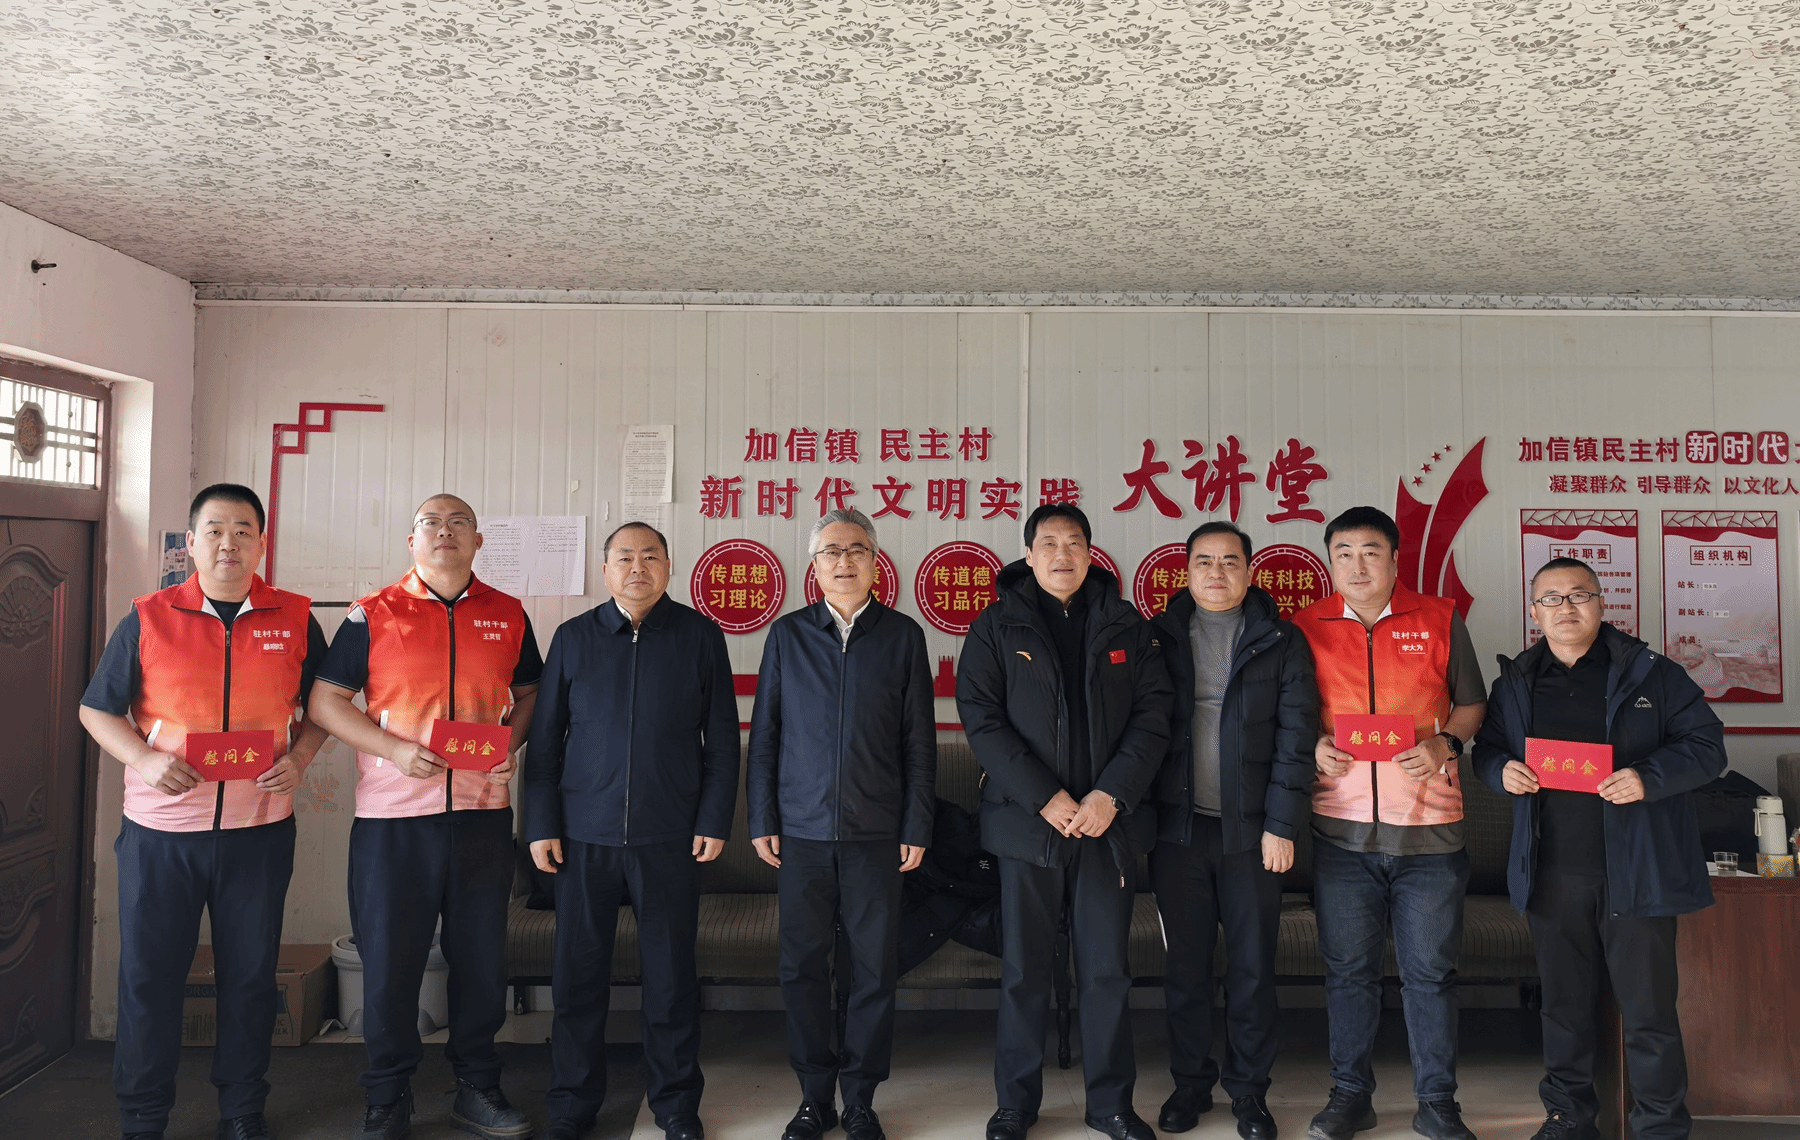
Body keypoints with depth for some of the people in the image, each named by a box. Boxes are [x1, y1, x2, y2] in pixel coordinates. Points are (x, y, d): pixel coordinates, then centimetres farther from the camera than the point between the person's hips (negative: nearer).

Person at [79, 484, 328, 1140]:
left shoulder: (296, 620, 2)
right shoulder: (148, 619, 0)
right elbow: (97, 708, 5)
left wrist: (300, 757, -7)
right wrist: (144, 760, -12)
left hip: (259, 829, 0)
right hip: (159, 830, 0)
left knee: (250, 974, 10)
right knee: (148, 975, 9)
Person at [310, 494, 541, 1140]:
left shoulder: (508, 616, 7)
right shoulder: (373, 615, 0)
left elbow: (527, 692, 16)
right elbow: (325, 701, -1)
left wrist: (510, 743, -4)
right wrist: (394, 749, -14)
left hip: (482, 812, 2)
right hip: (392, 815, -2)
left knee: (482, 955, 10)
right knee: (388, 959, 6)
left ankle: (477, 1087, 27)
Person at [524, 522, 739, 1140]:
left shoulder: (700, 637, 3)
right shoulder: (573, 638, 5)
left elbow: (722, 740, 4)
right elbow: (544, 740, 7)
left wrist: (714, 822, -1)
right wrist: (541, 826, 2)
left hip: (670, 837, -1)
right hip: (584, 835, 1)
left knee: (671, 973, 7)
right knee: (578, 973, 8)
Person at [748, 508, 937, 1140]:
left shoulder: (903, 636, 5)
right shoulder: (787, 634, 7)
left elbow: (919, 740, 5)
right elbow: (764, 733, 8)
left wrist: (917, 826, 0)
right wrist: (762, 820, 2)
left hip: (876, 832, 0)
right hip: (801, 831, 1)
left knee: (875, 968, 4)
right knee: (803, 967, 6)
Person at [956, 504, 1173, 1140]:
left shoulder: (1126, 627, 7)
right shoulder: (997, 628, 2)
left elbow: (1152, 718, 2)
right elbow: (982, 721, -6)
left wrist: (1111, 794, -10)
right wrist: (1045, 798, -13)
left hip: (1109, 823, 2)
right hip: (1027, 822, -1)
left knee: (1107, 970, 8)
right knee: (1024, 970, 7)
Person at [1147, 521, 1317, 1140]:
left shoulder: (1281, 642, 3)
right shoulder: (1160, 636, 5)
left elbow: (1296, 736, -1)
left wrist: (1281, 825, -7)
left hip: (1252, 830, -1)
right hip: (1178, 827, 1)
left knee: (1253, 965, 7)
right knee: (1185, 962, 9)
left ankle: (1249, 1090, 22)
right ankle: (1191, 1082, 25)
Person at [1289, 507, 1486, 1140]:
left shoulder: (1440, 620, 4)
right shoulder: (1307, 627, 5)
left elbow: (1472, 703, 10)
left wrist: (1445, 743, -8)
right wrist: (1313, 746, -7)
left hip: (1429, 825, 0)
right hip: (1342, 827, 1)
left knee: (1430, 970, 7)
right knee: (1348, 969, 9)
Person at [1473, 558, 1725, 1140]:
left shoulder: (1651, 674, -1)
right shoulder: (1515, 682, 9)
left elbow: (1706, 744, -2)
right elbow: (1487, 747, 18)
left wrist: (1649, 777, -19)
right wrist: (1502, 769, -6)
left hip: (1636, 872, -3)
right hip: (1551, 874, 3)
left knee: (1648, 1008, 4)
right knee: (1565, 1002, 15)